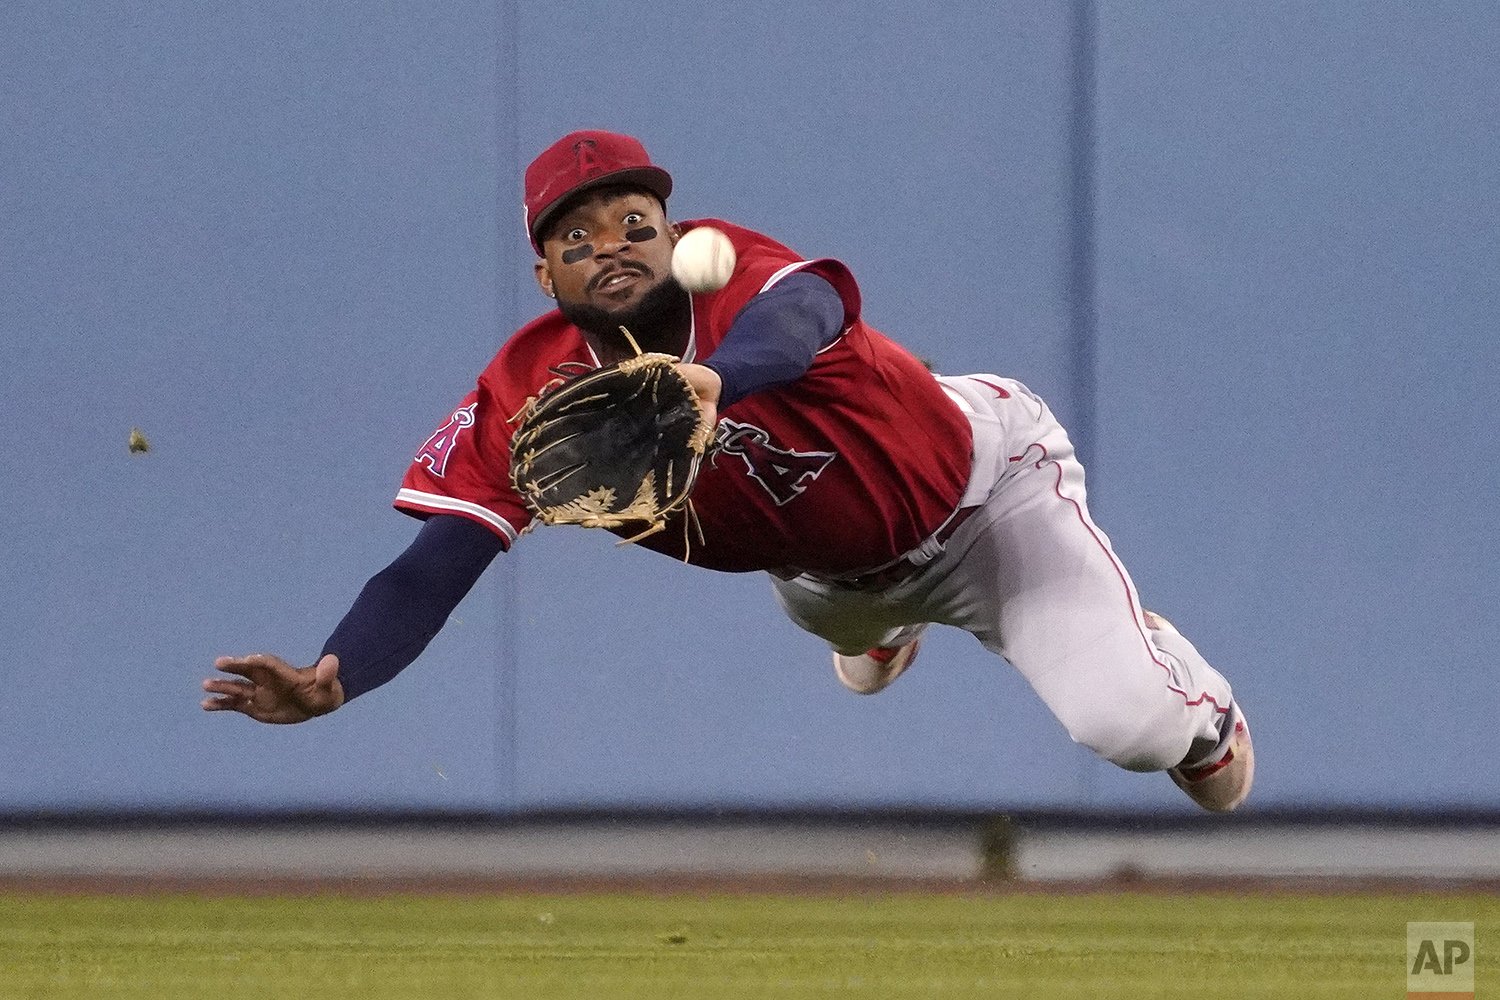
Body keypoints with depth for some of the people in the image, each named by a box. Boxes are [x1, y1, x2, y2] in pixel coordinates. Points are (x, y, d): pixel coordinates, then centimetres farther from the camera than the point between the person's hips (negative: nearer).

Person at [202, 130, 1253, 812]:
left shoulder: (730, 272, -36)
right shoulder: (526, 404, -26)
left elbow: (803, 311, -62)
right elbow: (434, 564, -33)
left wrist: (713, 378, -86)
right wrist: (333, 679, -54)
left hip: (987, 483, -6)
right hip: (834, 568, 6)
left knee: (1121, 723, -17)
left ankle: (1194, 704, 21)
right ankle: (884, 628, 73)